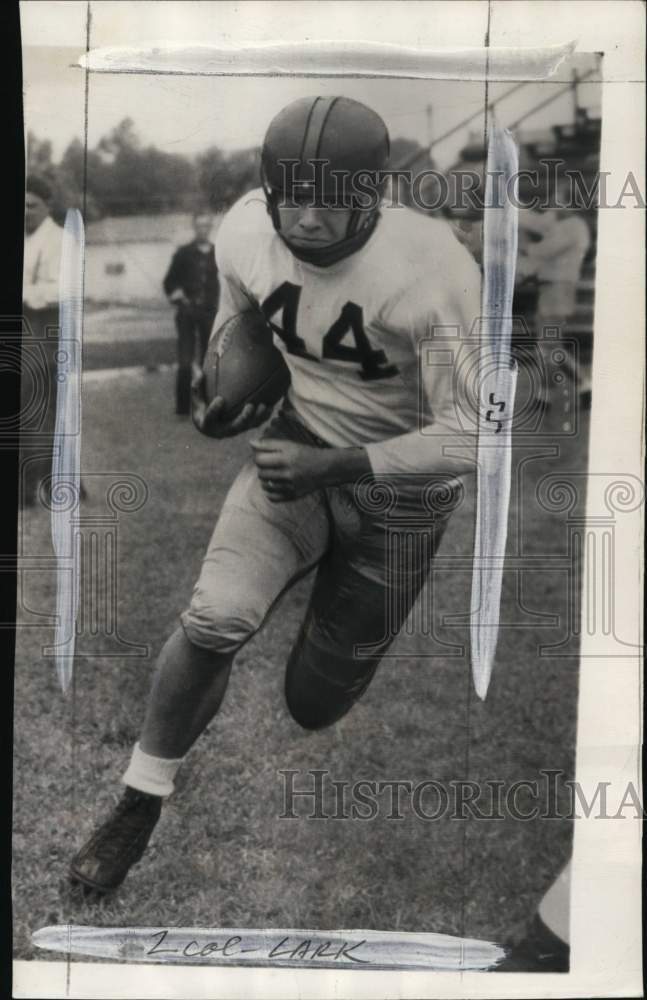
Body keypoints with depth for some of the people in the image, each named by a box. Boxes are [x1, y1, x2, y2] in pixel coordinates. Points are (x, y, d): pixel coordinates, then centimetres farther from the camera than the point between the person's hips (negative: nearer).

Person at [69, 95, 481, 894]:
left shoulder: (432, 272, -29)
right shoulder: (245, 233, -15)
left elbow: (469, 438, -26)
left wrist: (329, 468, -34)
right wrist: (218, 395, -13)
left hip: (400, 484, -2)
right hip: (297, 448, 3)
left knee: (316, 704, 9)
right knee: (215, 618, -23)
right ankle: (140, 804, 2)